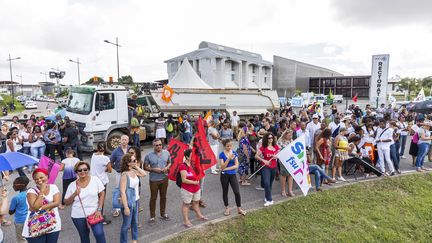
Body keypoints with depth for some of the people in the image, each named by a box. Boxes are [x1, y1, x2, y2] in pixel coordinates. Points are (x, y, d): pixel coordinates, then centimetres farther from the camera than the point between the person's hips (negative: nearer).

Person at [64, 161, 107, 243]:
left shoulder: (95, 179, -7)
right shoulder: (72, 185, -4)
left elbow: (102, 194, -3)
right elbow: (66, 202, 2)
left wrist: (99, 209, -9)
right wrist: (75, 194, -16)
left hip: (94, 213, -2)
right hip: (78, 216, 2)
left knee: (99, 233, -12)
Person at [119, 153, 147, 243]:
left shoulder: (134, 171, -3)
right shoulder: (125, 174, -23)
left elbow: (144, 174, 7)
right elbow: (122, 192, -25)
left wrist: (137, 166, -5)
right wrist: (126, 207, -24)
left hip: (136, 200, 7)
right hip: (128, 202, -7)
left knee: (135, 222, 22)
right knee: (127, 224, 9)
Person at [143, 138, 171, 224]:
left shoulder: (166, 153, -2)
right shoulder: (149, 155, -11)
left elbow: (170, 162, 9)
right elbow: (145, 167, -6)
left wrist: (167, 167, -12)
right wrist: (154, 169, -21)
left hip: (164, 178, 3)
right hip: (154, 180, -3)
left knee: (163, 196, 17)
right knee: (153, 198, 7)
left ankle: (163, 213, 35)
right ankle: (152, 216, 22)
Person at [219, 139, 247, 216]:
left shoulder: (234, 153, -1)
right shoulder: (221, 154, -9)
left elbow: (236, 166, -7)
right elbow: (222, 167, -15)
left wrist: (226, 168, -15)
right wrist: (229, 158, -25)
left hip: (233, 175, 1)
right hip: (224, 175, -1)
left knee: (237, 192, -2)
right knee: (225, 192, 13)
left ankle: (239, 209, 15)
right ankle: (227, 208, 30)